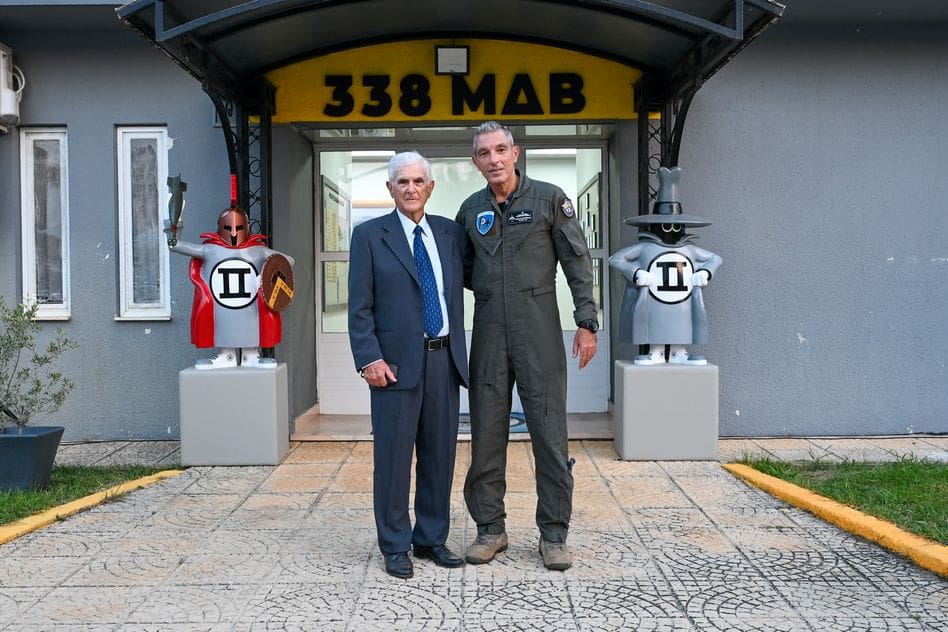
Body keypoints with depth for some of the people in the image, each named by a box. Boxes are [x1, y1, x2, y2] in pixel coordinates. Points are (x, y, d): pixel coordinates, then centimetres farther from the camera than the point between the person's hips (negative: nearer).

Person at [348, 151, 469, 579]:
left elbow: (469, 283, 15)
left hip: (444, 359, 4)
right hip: (397, 362, -4)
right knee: (394, 457, 2)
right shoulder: (369, 235, 1)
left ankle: (432, 539, 25)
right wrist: (370, 358, -11)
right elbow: (359, 307, -3)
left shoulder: (450, 233, 12)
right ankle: (395, 548, 16)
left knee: (439, 454, 11)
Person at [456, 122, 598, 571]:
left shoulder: (549, 198, 0)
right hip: (489, 333, 4)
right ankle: (490, 529, 19)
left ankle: (553, 534, 11)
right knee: (486, 433, 6)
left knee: (550, 433, -1)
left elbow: (578, 262, -1)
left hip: (539, 331, -3)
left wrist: (586, 323, -6)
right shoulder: (471, 210, 11)